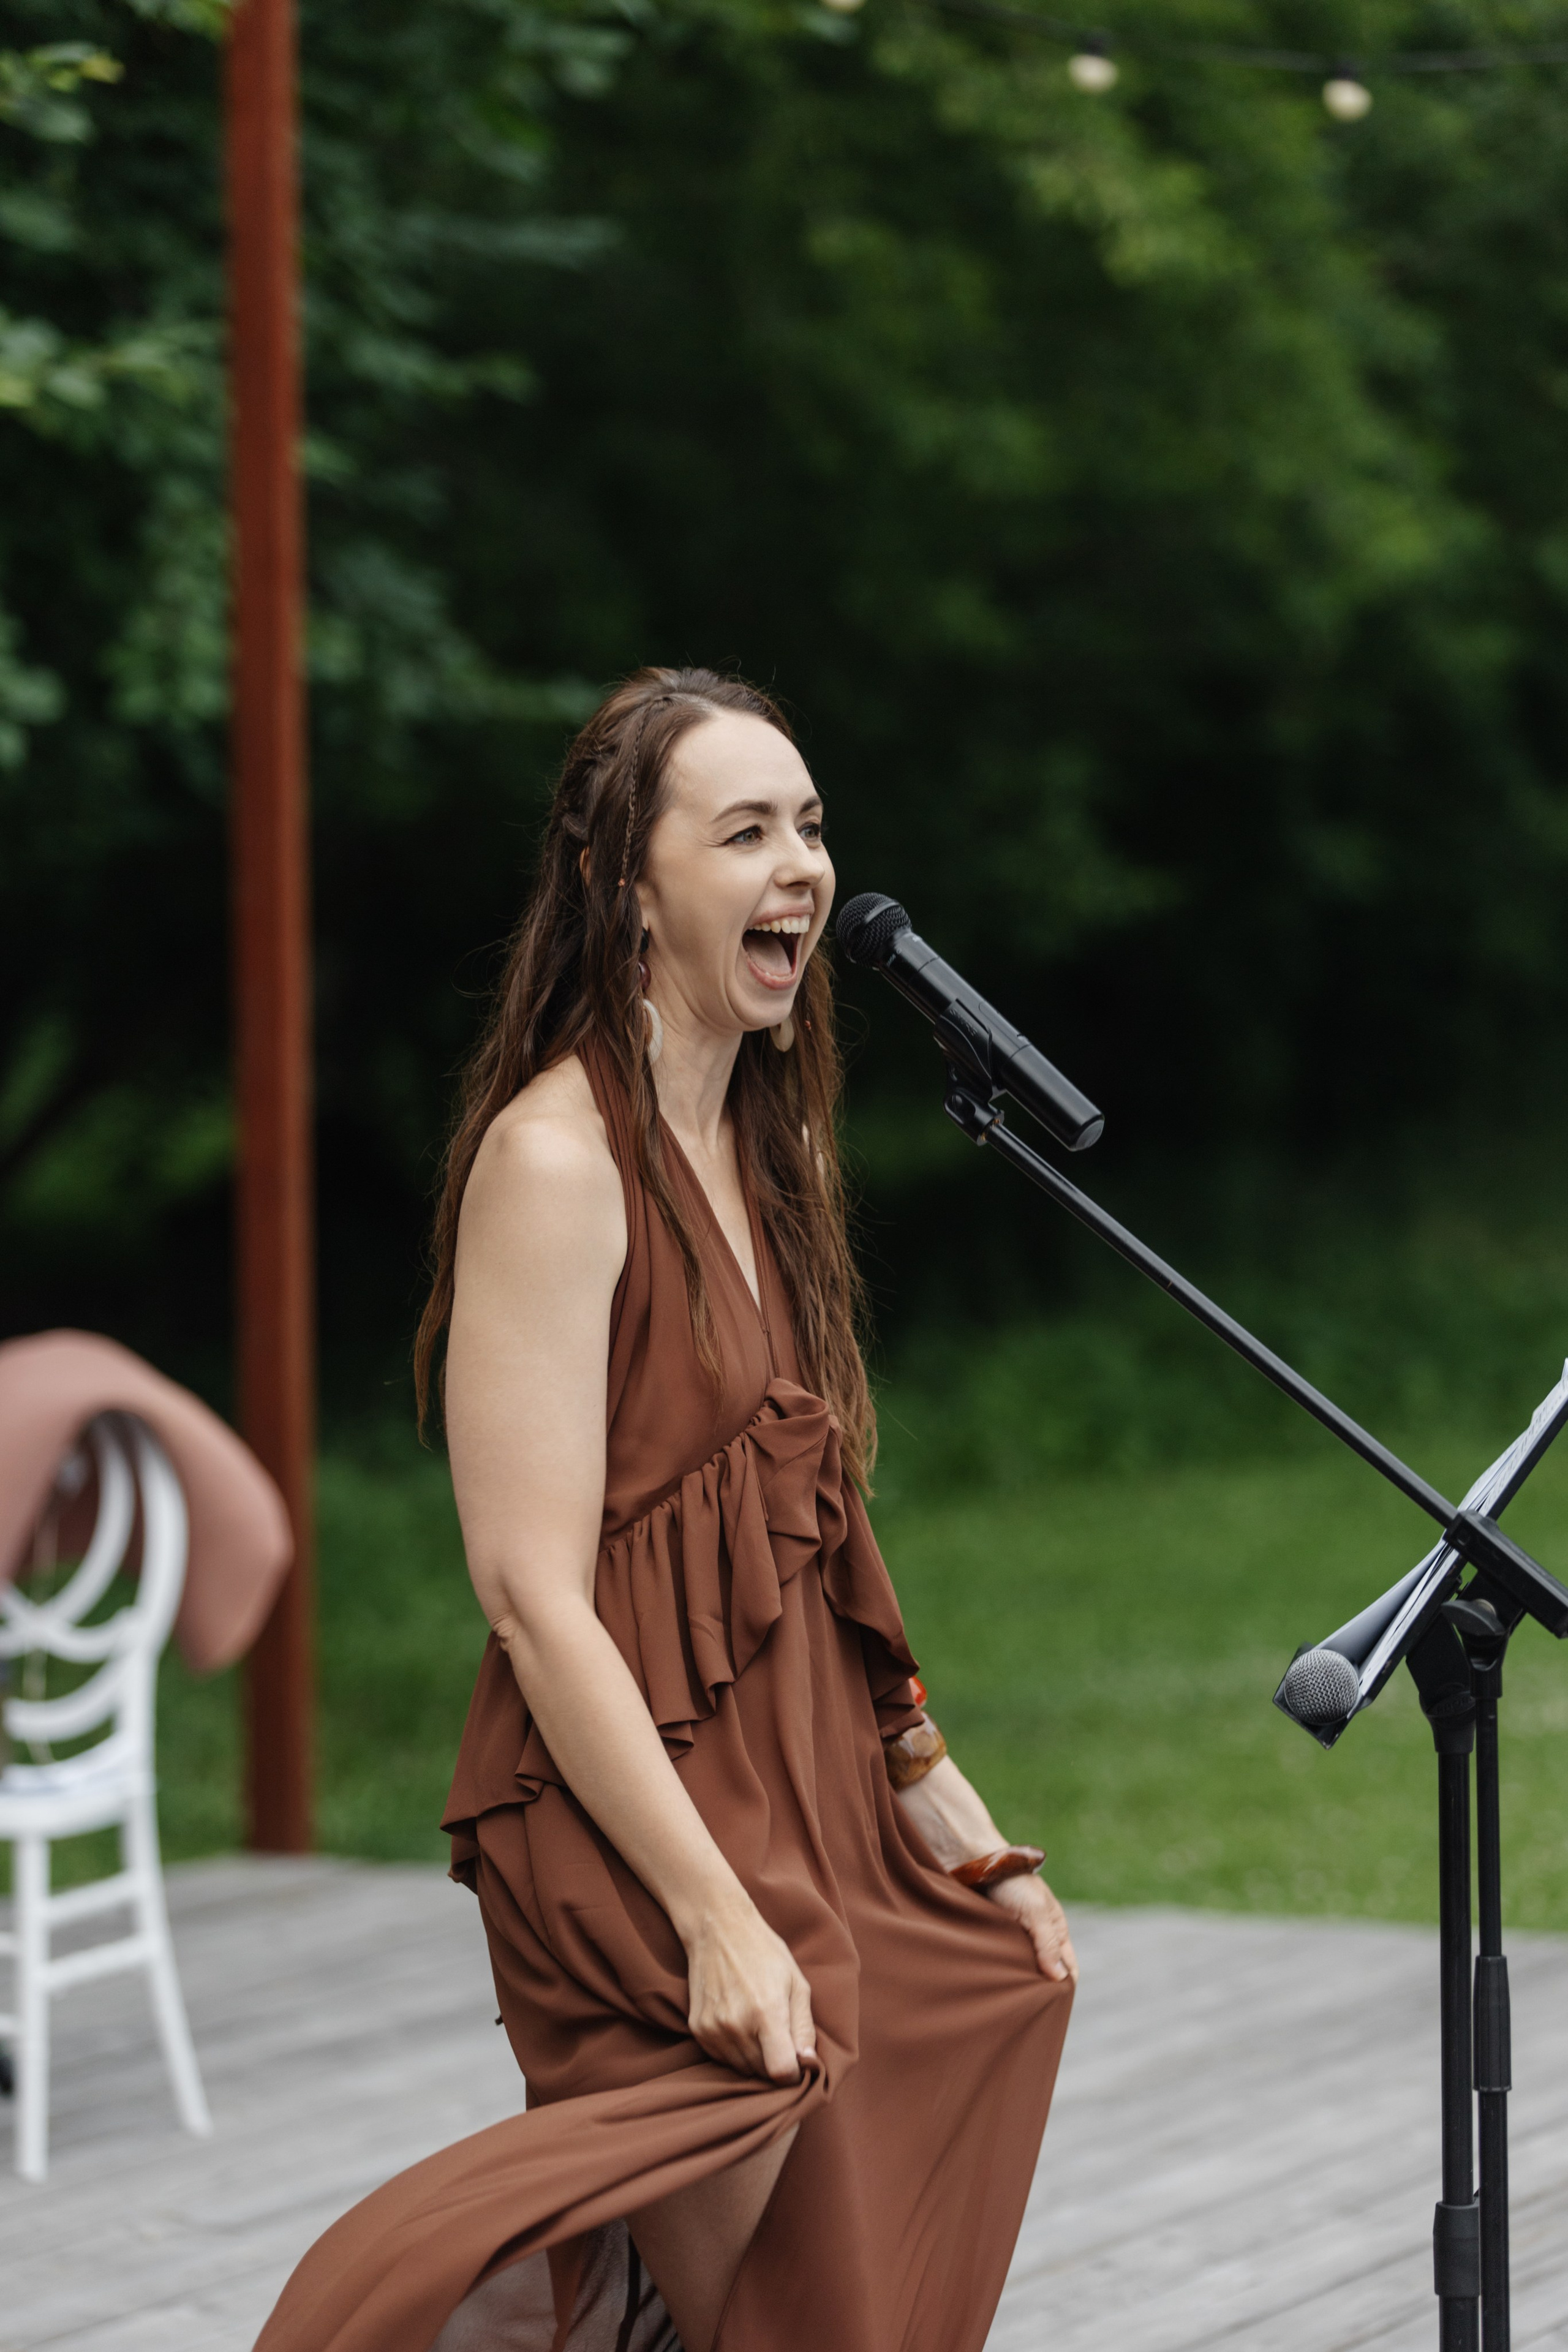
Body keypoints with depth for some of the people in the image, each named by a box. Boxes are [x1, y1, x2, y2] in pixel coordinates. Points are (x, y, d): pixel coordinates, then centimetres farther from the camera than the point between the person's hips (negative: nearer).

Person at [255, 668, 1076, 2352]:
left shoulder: (766, 1145, 14)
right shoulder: (558, 1156, -14)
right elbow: (534, 1594, -19)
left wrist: (935, 1801, 15)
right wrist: (717, 1915, -22)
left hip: (807, 1812, 9)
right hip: (631, 1822, -9)